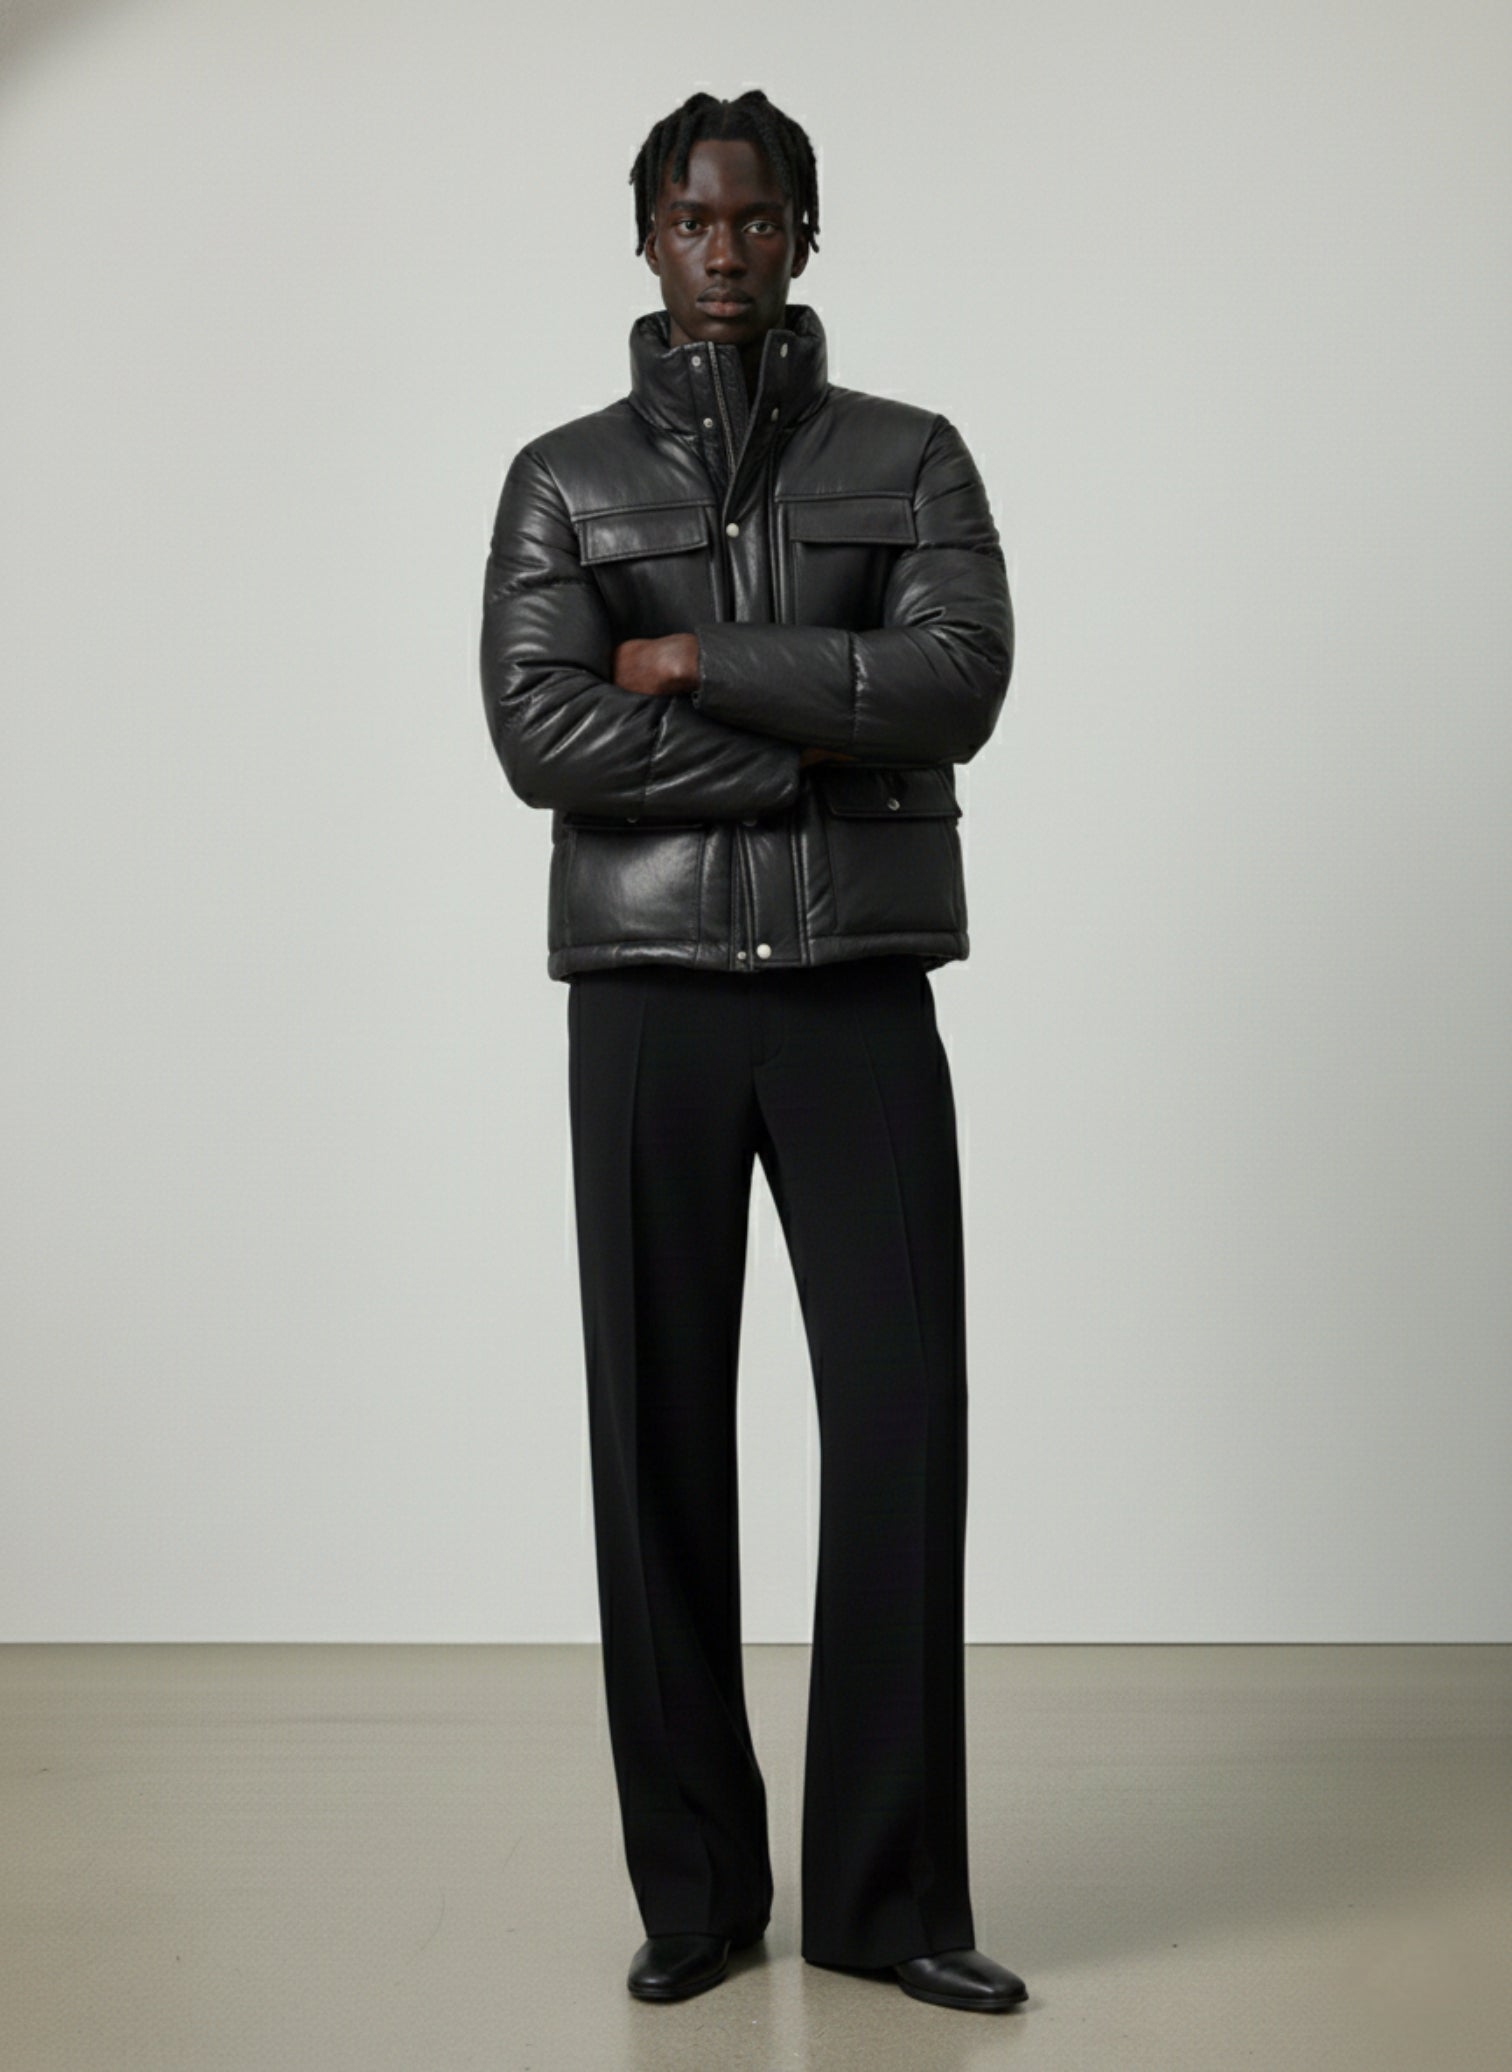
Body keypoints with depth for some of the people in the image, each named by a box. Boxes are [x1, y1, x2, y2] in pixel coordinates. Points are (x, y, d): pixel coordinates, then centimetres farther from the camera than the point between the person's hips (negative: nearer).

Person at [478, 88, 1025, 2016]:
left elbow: (958, 683, -7)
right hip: (648, 994, 0)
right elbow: (537, 732, -7)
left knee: (901, 1421, -4)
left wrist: (699, 660, -8)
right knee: (660, 1431, 2)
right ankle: (694, 1887, 12)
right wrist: (814, 753, -9)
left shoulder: (911, 457, 10)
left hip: (860, 990, 0)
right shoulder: (563, 477, 9)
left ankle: (890, 1893, 8)